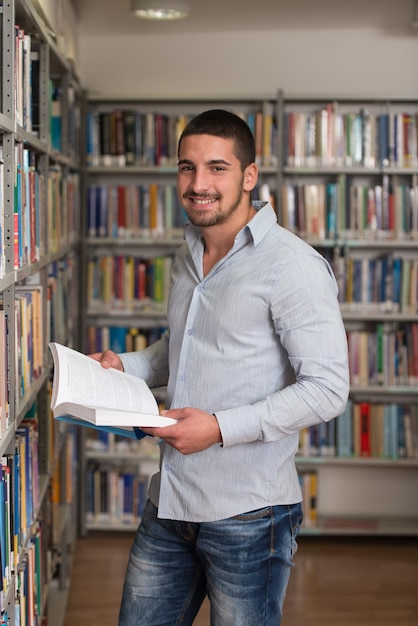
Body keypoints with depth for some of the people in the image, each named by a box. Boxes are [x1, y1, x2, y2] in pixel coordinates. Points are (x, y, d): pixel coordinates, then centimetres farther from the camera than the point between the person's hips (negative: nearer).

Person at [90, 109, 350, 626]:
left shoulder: (293, 265, -15)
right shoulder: (188, 257, 11)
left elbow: (327, 389, -19)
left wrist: (221, 427, -23)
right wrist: (122, 366, 6)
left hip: (248, 515, -7)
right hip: (169, 504, 7)